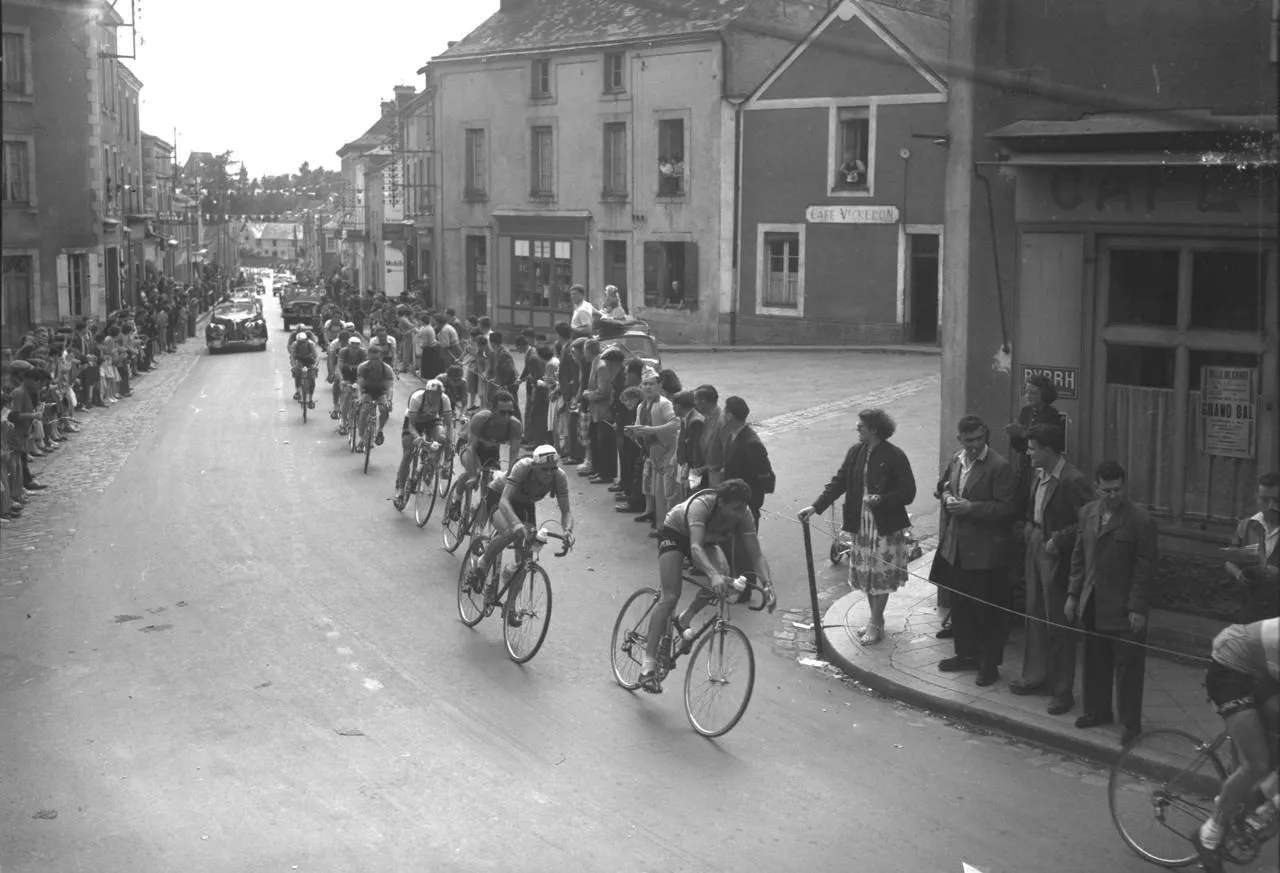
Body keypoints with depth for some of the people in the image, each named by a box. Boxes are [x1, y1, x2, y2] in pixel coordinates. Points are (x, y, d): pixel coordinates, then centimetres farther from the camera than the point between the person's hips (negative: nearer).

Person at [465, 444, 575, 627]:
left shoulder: (559, 477, -27)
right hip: (497, 497, -4)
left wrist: (567, 530, -47)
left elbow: (566, 511, -25)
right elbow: (504, 501, -46)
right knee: (509, 533, -35)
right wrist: (517, 524, -64)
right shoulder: (523, 468, -38)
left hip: (525, 504, 5)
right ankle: (480, 567, -9)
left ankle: (510, 606, 8)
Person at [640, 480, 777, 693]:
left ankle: (684, 621, 2)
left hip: (707, 540, 5)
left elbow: (756, 555, -28)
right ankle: (648, 666, -16)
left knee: (721, 574, -24)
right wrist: (713, 575, -69)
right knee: (670, 597, -19)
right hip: (674, 534, -5)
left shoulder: (743, 515, -26)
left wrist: (767, 585, -45)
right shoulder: (702, 505, -40)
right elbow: (695, 548, -52)